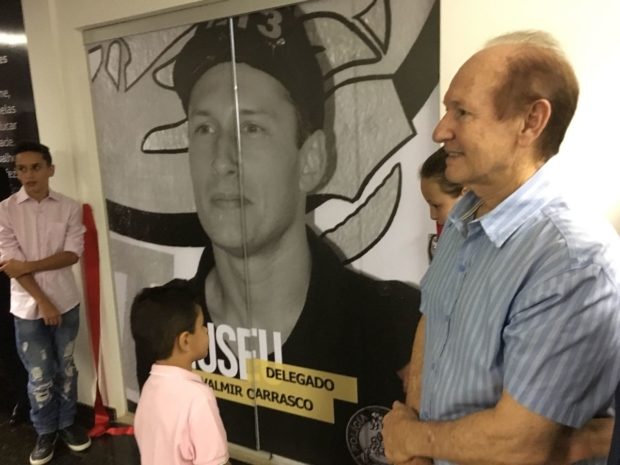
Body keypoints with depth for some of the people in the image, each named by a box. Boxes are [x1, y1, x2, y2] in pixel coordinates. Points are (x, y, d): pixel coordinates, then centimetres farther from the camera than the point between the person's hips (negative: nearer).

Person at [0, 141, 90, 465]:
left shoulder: (70, 208, -2)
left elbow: (72, 254, -8)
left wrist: (28, 265, -17)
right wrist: (43, 301, -13)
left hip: (66, 302, 1)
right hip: (28, 307, -1)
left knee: (66, 368, 15)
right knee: (39, 376, 8)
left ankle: (67, 422, 33)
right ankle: (45, 431, 28)